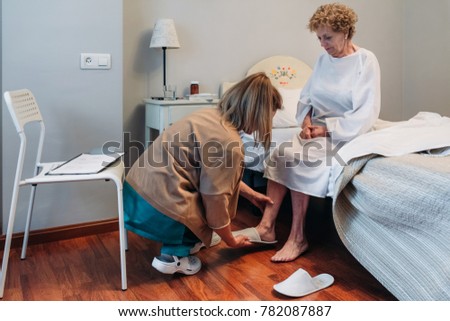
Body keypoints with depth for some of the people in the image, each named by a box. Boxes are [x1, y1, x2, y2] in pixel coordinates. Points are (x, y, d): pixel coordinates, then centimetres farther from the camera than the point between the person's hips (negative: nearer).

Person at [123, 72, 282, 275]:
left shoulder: (212, 115, 9)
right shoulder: (228, 142, -18)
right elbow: (215, 201, -11)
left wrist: (252, 194, 32)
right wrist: (231, 241, 7)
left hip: (137, 190, 9)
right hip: (156, 208, -9)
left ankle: (194, 239, 25)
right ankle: (173, 255, 7)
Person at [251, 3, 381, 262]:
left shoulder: (366, 61, -9)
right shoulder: (324, 59, 10)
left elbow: (367, 114, -14)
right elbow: (306, 97, 13)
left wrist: (327, 129, -18)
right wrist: (306, 120, -8)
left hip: (346, 133, -6)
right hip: (318, 129, 6)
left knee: (298, 161, -28)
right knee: (279, 155, -20)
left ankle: (298, 237, -17)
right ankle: (266, 225, -21)